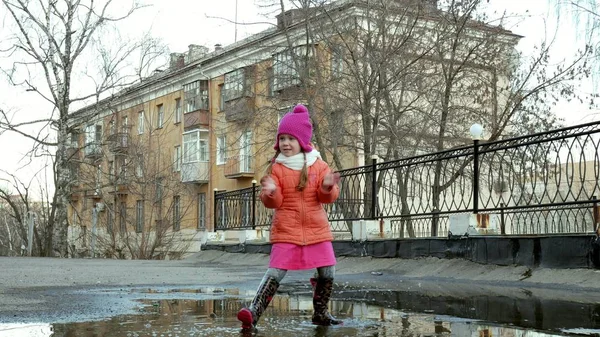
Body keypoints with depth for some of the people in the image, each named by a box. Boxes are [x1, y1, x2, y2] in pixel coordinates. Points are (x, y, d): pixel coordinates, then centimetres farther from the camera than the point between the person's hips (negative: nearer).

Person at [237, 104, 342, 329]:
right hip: (286, 232, -2)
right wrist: (270, 192, -26)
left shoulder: (318, 165, 3)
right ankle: (254, 312, -15)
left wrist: (328, 187, -22)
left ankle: (320, 313, 25)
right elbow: (274, 203, -3)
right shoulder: (276, 168, 0)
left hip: (316, 230, 3)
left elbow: (328, 197, 1)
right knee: (275, 273, -12)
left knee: (328, 273, 7)